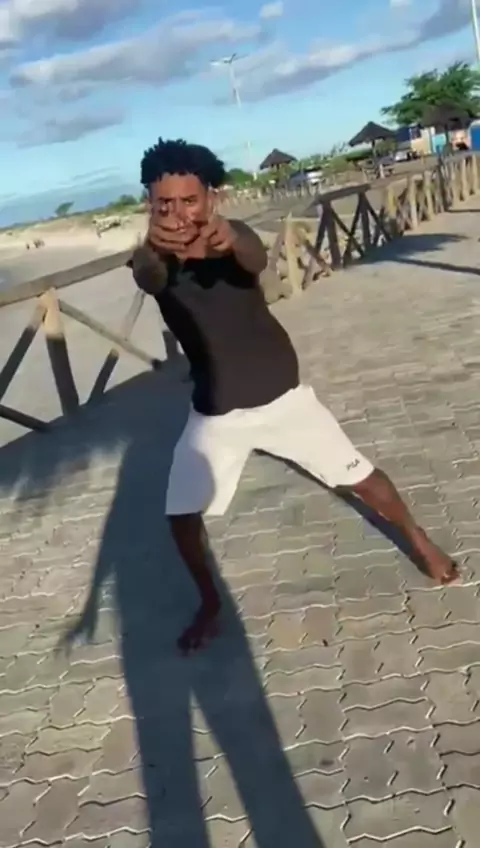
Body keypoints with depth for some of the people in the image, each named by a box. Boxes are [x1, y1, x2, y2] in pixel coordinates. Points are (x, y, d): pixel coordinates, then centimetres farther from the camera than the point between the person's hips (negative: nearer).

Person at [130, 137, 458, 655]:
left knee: (359, 477, 6)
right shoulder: (154, 258, -12)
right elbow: (147, 279, -38)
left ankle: (418, 540, 34)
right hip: (214, 412, 2)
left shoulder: (234, 237, -16)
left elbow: (257, 261, -41)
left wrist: (230, 240, -66)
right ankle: (210, 605, 25)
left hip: (280, 395, -1)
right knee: (181, 514, -2)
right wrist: (154, 248, -63)